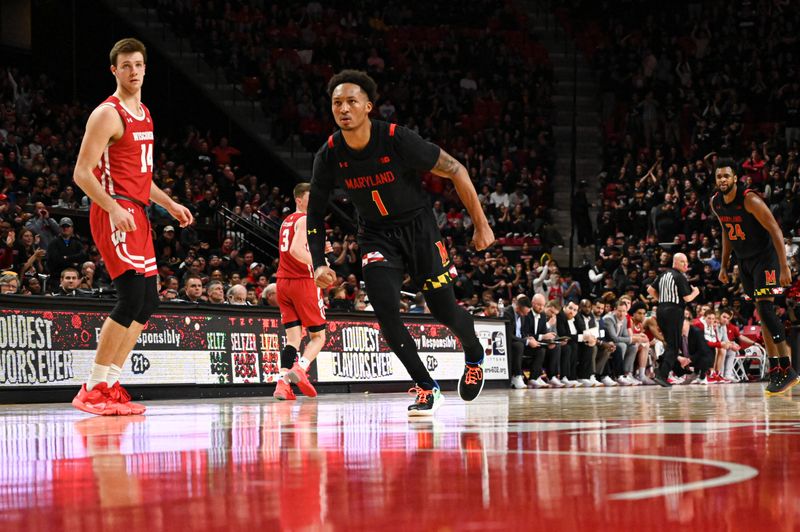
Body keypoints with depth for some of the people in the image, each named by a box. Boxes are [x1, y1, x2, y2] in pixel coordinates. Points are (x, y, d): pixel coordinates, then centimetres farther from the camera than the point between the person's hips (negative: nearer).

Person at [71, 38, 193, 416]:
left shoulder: (144, 114, 18)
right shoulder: (108, 114, -10)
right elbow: (82, 173, -16)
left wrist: (169, 204, 21)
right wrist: (114, 209, -26)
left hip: (137, 213, 10)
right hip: (114, 212, -10)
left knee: (147, 301, 8)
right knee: (132, 296, -17)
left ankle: (110, 384, 12)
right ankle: (93, 390, -12)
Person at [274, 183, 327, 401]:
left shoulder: (286, 221, 19)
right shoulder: (305, 220, -8)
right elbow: (296, 250, -22)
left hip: (283, 282, 7)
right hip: (303, 282, -7)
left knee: (293, 337, 3)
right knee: (317, 336, 1)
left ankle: (283, 382, -14)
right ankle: (299, 368, -25)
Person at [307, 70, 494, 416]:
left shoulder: (398, 140, -25)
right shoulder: (329, 156, -15)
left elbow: (455, 171, -14)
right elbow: (315, 212, 0)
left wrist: (481, 225, -9)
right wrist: (319, 264, -10)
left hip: (417, 226, -2)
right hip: (376, 234, 2)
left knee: (443, 309, 1)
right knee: (384, 308, -19)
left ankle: (475, 356, 37)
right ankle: (426, 387, -3)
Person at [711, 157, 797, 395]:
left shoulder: (750, 200, -22)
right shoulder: (715, 203, 0)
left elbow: (775, 231, -21)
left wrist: (784, 267, -25)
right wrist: (724, 265, 15)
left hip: (765, 257, -7)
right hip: (744, 261, 7)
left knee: (765, 308, -18)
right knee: (762, 313, 6)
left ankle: (787, 370, -17)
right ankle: (775, 370, 8)